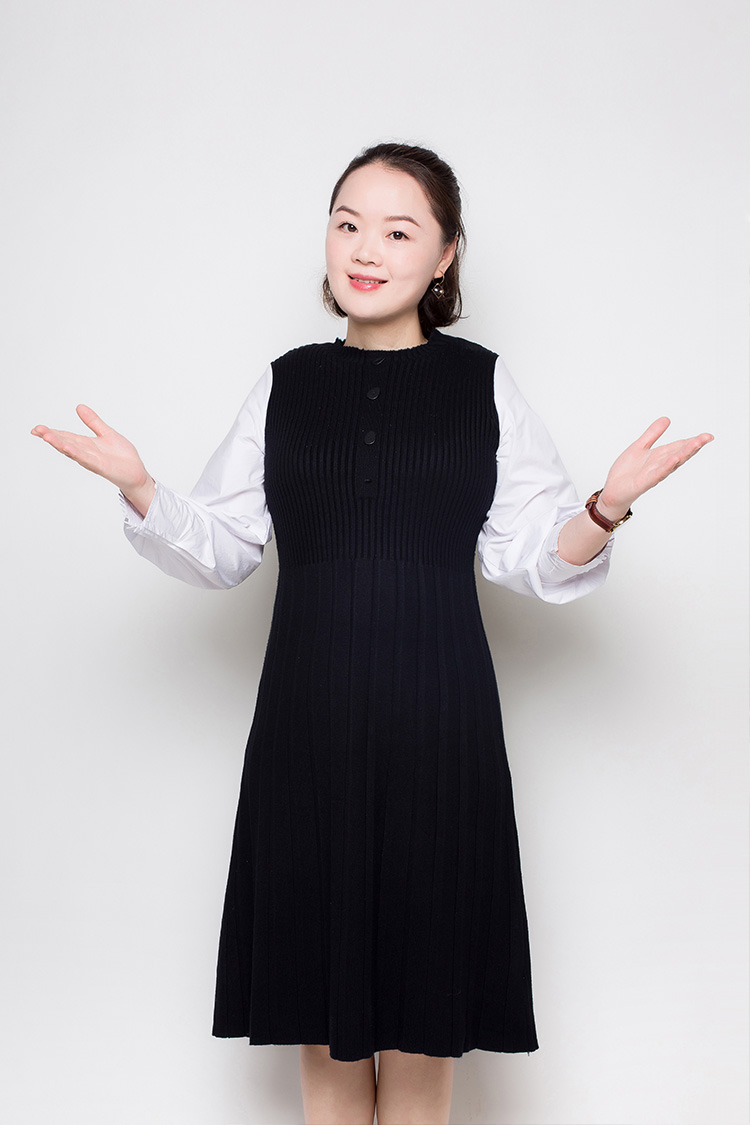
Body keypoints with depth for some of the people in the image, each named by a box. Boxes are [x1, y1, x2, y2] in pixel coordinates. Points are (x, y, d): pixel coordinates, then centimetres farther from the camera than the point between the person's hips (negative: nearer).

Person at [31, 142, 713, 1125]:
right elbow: (219, 550, 8)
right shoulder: (286, 387, 7)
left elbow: (529, 559, 1)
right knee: (321, 1004, 8)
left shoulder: (483, 385, 4)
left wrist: (608, 507, -16)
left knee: (421, 1017, 5)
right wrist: (139, 491, -8)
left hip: (436, 716, -1)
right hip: (309, 713, 2)